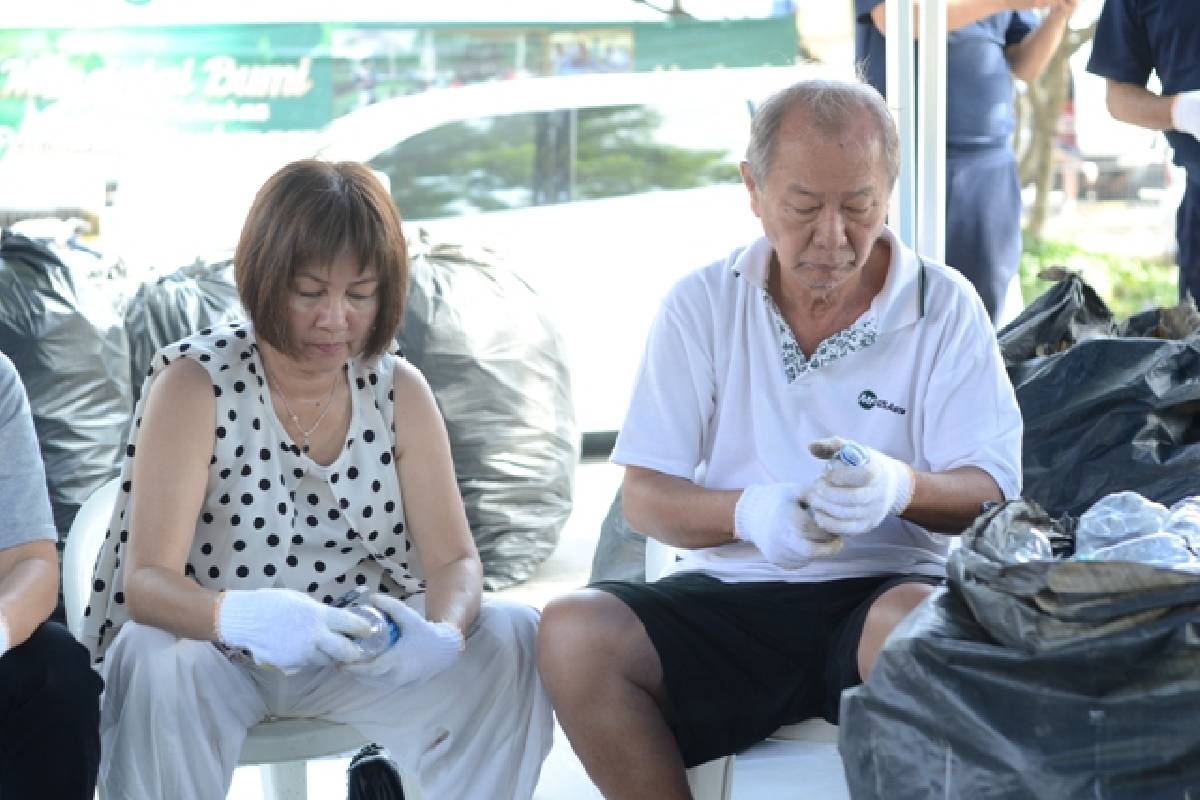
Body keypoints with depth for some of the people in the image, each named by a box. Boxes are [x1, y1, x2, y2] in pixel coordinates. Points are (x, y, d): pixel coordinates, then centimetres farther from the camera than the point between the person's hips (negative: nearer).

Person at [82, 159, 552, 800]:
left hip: (358, 647, 4)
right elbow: (146, 581, -22)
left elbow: (453, 560, -4)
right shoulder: (195, 383, -14)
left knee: (517, 638, -17)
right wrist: (246, 617, -45)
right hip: (212, 647, -4)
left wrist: (442, 634, -29)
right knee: (159, 665, -37)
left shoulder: (398, 389, -1)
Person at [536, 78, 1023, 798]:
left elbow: (990, 491, -1)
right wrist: (749, 513, -19)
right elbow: (645, 497, 4)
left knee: (917, 625, -38)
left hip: (885, 587, -2)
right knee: (574, 633, -26)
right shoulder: (701, 305, 8)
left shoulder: (945, 306, 4)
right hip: (727, 596, 2)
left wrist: (903, 489, -25)